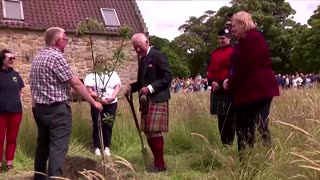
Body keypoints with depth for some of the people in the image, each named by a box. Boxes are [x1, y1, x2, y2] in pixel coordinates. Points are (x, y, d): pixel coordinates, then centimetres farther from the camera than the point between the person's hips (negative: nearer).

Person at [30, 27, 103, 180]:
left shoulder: (38, 57, 13)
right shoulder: (56, 56, -14)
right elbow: (75, 83, -16)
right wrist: (93, 102, -9)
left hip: (40, 107, 9)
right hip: (57, 109, -9)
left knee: (43, 144, 18)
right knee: (58, 147, -9)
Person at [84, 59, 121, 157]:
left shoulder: (113, 74, 10)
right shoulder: (91, 75, 2)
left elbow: (117, 87, 3)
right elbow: (89, 90, -6)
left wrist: (112, 97, -14)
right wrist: (100, 98, -16)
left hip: (111, 104, 2)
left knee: (108, 125, 3)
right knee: (97, 125, 1)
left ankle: (107, 147, 11)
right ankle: (97, 148, 9)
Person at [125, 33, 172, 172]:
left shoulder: (158, 56, -8)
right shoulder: (141, 59, 16)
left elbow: (167, 78, -14)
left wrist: (150, 88, -22)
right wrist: (132, 87, 3)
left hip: (157, 99, -8)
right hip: (146, 101, 8)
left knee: (155, 131, -9)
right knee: (148, 132, 10)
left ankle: (160, 164, 1)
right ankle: (157, 161, 19)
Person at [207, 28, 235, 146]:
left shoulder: (233, 52, -4)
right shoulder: (214, 53, 17)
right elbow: (210, 70, 14)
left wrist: (221, 83, -17)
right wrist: (212, 82, -5)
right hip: (216, 90, 6)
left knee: (229, 117, -1)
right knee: (220, 118, 11)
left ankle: (229, 142, 7)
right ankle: (223, 142, 19)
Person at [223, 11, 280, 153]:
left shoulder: (255, 38, -12)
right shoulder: (243, 42, 20)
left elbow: (246, 66, -20)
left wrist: (230, 84, -10)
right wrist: (230, 82, 2)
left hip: (258, 91, -10)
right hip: (245, 92, 10)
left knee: (259, 130, -7)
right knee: (243, 130, 12)